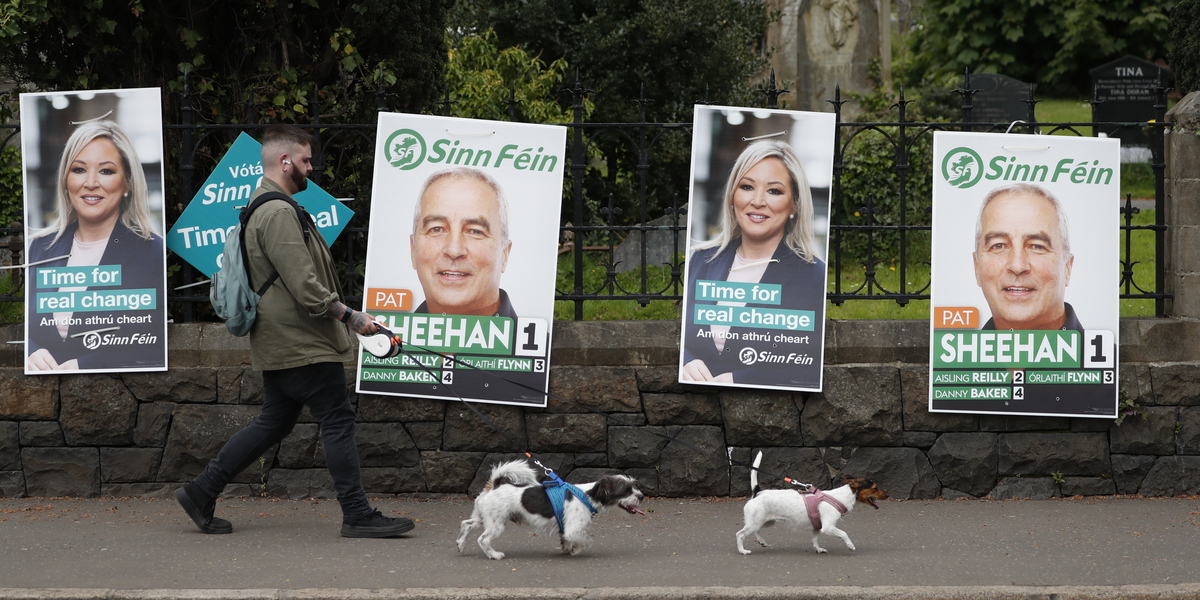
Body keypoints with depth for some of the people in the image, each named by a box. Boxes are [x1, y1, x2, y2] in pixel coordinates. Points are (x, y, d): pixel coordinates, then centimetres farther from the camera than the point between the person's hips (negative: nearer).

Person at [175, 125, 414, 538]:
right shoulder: (278, 212, -17)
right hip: (302, 344, -11)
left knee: (273, 423, 15)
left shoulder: (262, 207, 18)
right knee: (338, 420, -6)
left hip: (279, 343, 11)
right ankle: (358, 516, -2)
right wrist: (349, 316, -15)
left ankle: (201, 492, 17)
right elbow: (305, 286, -23)